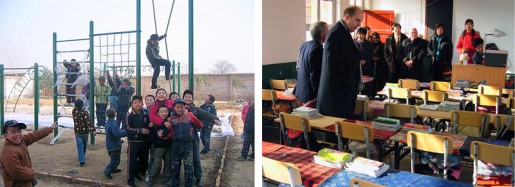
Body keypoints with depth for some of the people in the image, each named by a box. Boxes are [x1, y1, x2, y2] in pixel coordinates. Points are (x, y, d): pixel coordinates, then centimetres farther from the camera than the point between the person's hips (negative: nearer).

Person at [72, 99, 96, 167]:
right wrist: (93, 130, -36)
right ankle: (82, 158, 36)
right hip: (85, 131, -2)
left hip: (77, 132, 2)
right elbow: (89, 121, -30)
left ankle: (82, 160, -14)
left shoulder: (74, 111, -5)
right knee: (84, 145, 19)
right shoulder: (84, 112, -19)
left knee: (80, 146, -2)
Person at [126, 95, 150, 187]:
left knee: (144, 160, 13)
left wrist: (148, 130, -6)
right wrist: (140, 130, -21)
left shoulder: (146, 115, 4)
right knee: (132, 161, -1)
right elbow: (129, 129, -13)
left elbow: (149, 127, 14)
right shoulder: (130, 116, -6)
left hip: (144, 141, 4)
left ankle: (138, 173, 36)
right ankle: (130, 179, 12)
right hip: (133, 141, -4)